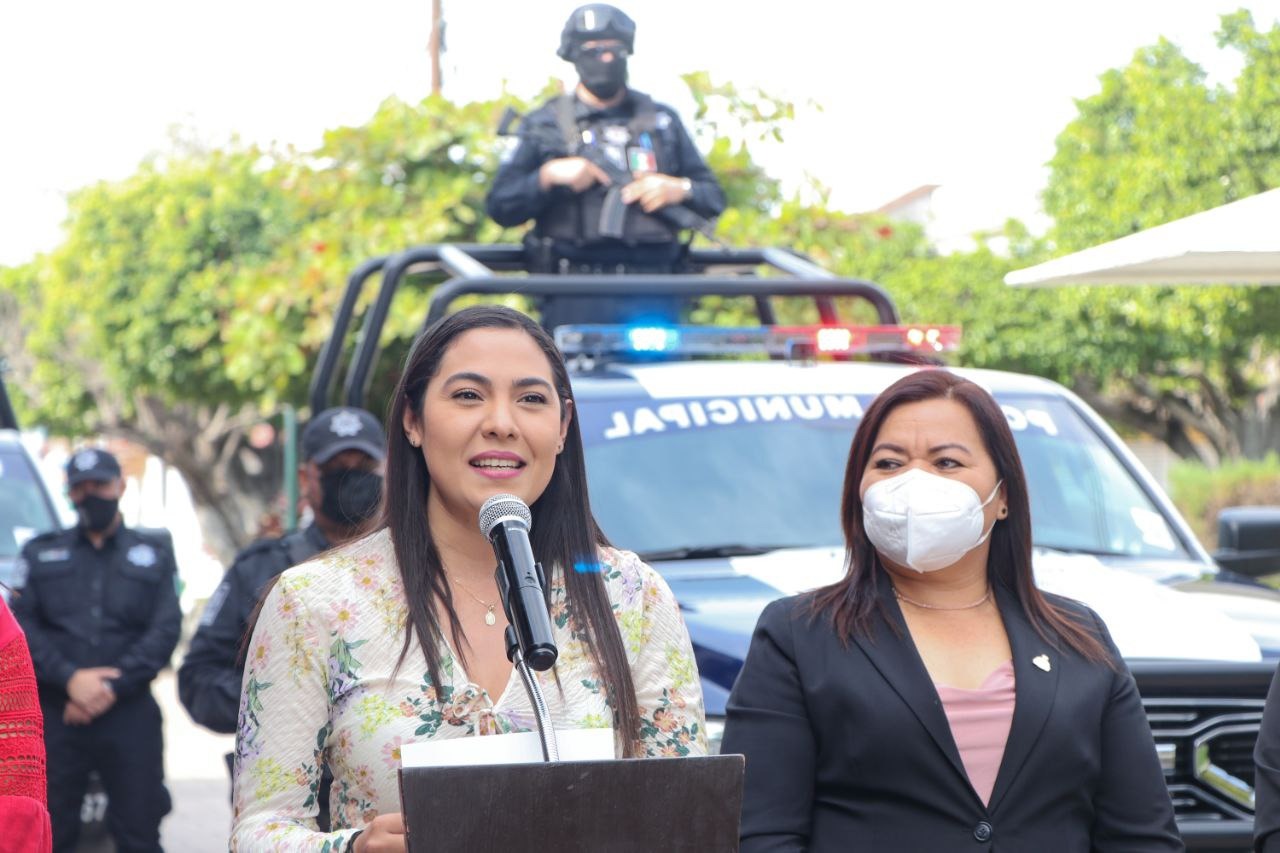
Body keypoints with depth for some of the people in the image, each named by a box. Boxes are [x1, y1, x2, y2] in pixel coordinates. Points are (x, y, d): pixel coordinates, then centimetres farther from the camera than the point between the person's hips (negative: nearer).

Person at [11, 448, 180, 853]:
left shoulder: (154, 554, 13)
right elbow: (22, 625, 4)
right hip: (53, 713, 1)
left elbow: (165, 630, 2)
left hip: (129, 712, 0)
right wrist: (69, 677, -12)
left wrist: (112, 688, -9)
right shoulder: (41, 553, 15)